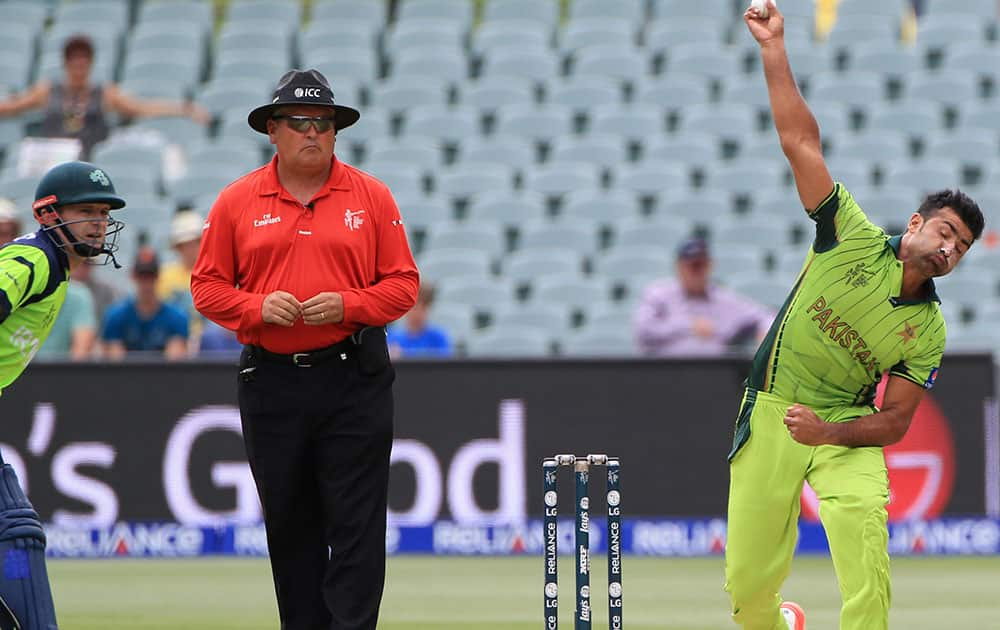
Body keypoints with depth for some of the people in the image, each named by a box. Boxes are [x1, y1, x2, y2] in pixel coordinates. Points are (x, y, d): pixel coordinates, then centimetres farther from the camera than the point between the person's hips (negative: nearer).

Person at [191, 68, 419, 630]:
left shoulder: (371, 197, 4)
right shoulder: (238, 202, 5)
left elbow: (403, 284, 3)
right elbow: (208, 287, 6)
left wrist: (348, 305, -14)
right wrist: (258, 307, -12)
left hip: (354, 379, -2)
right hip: (271, 383, 2)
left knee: (356, 524, -7)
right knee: (289, 525, 8)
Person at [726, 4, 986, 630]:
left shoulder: (929, 330, -1)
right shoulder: (856, 241, -6)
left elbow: (895, 420, -1)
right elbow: (802, 143, -10)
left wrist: (829, 432, -20)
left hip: (846, 428, 1)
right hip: (770, 415, -1)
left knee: (865, 533, -29)